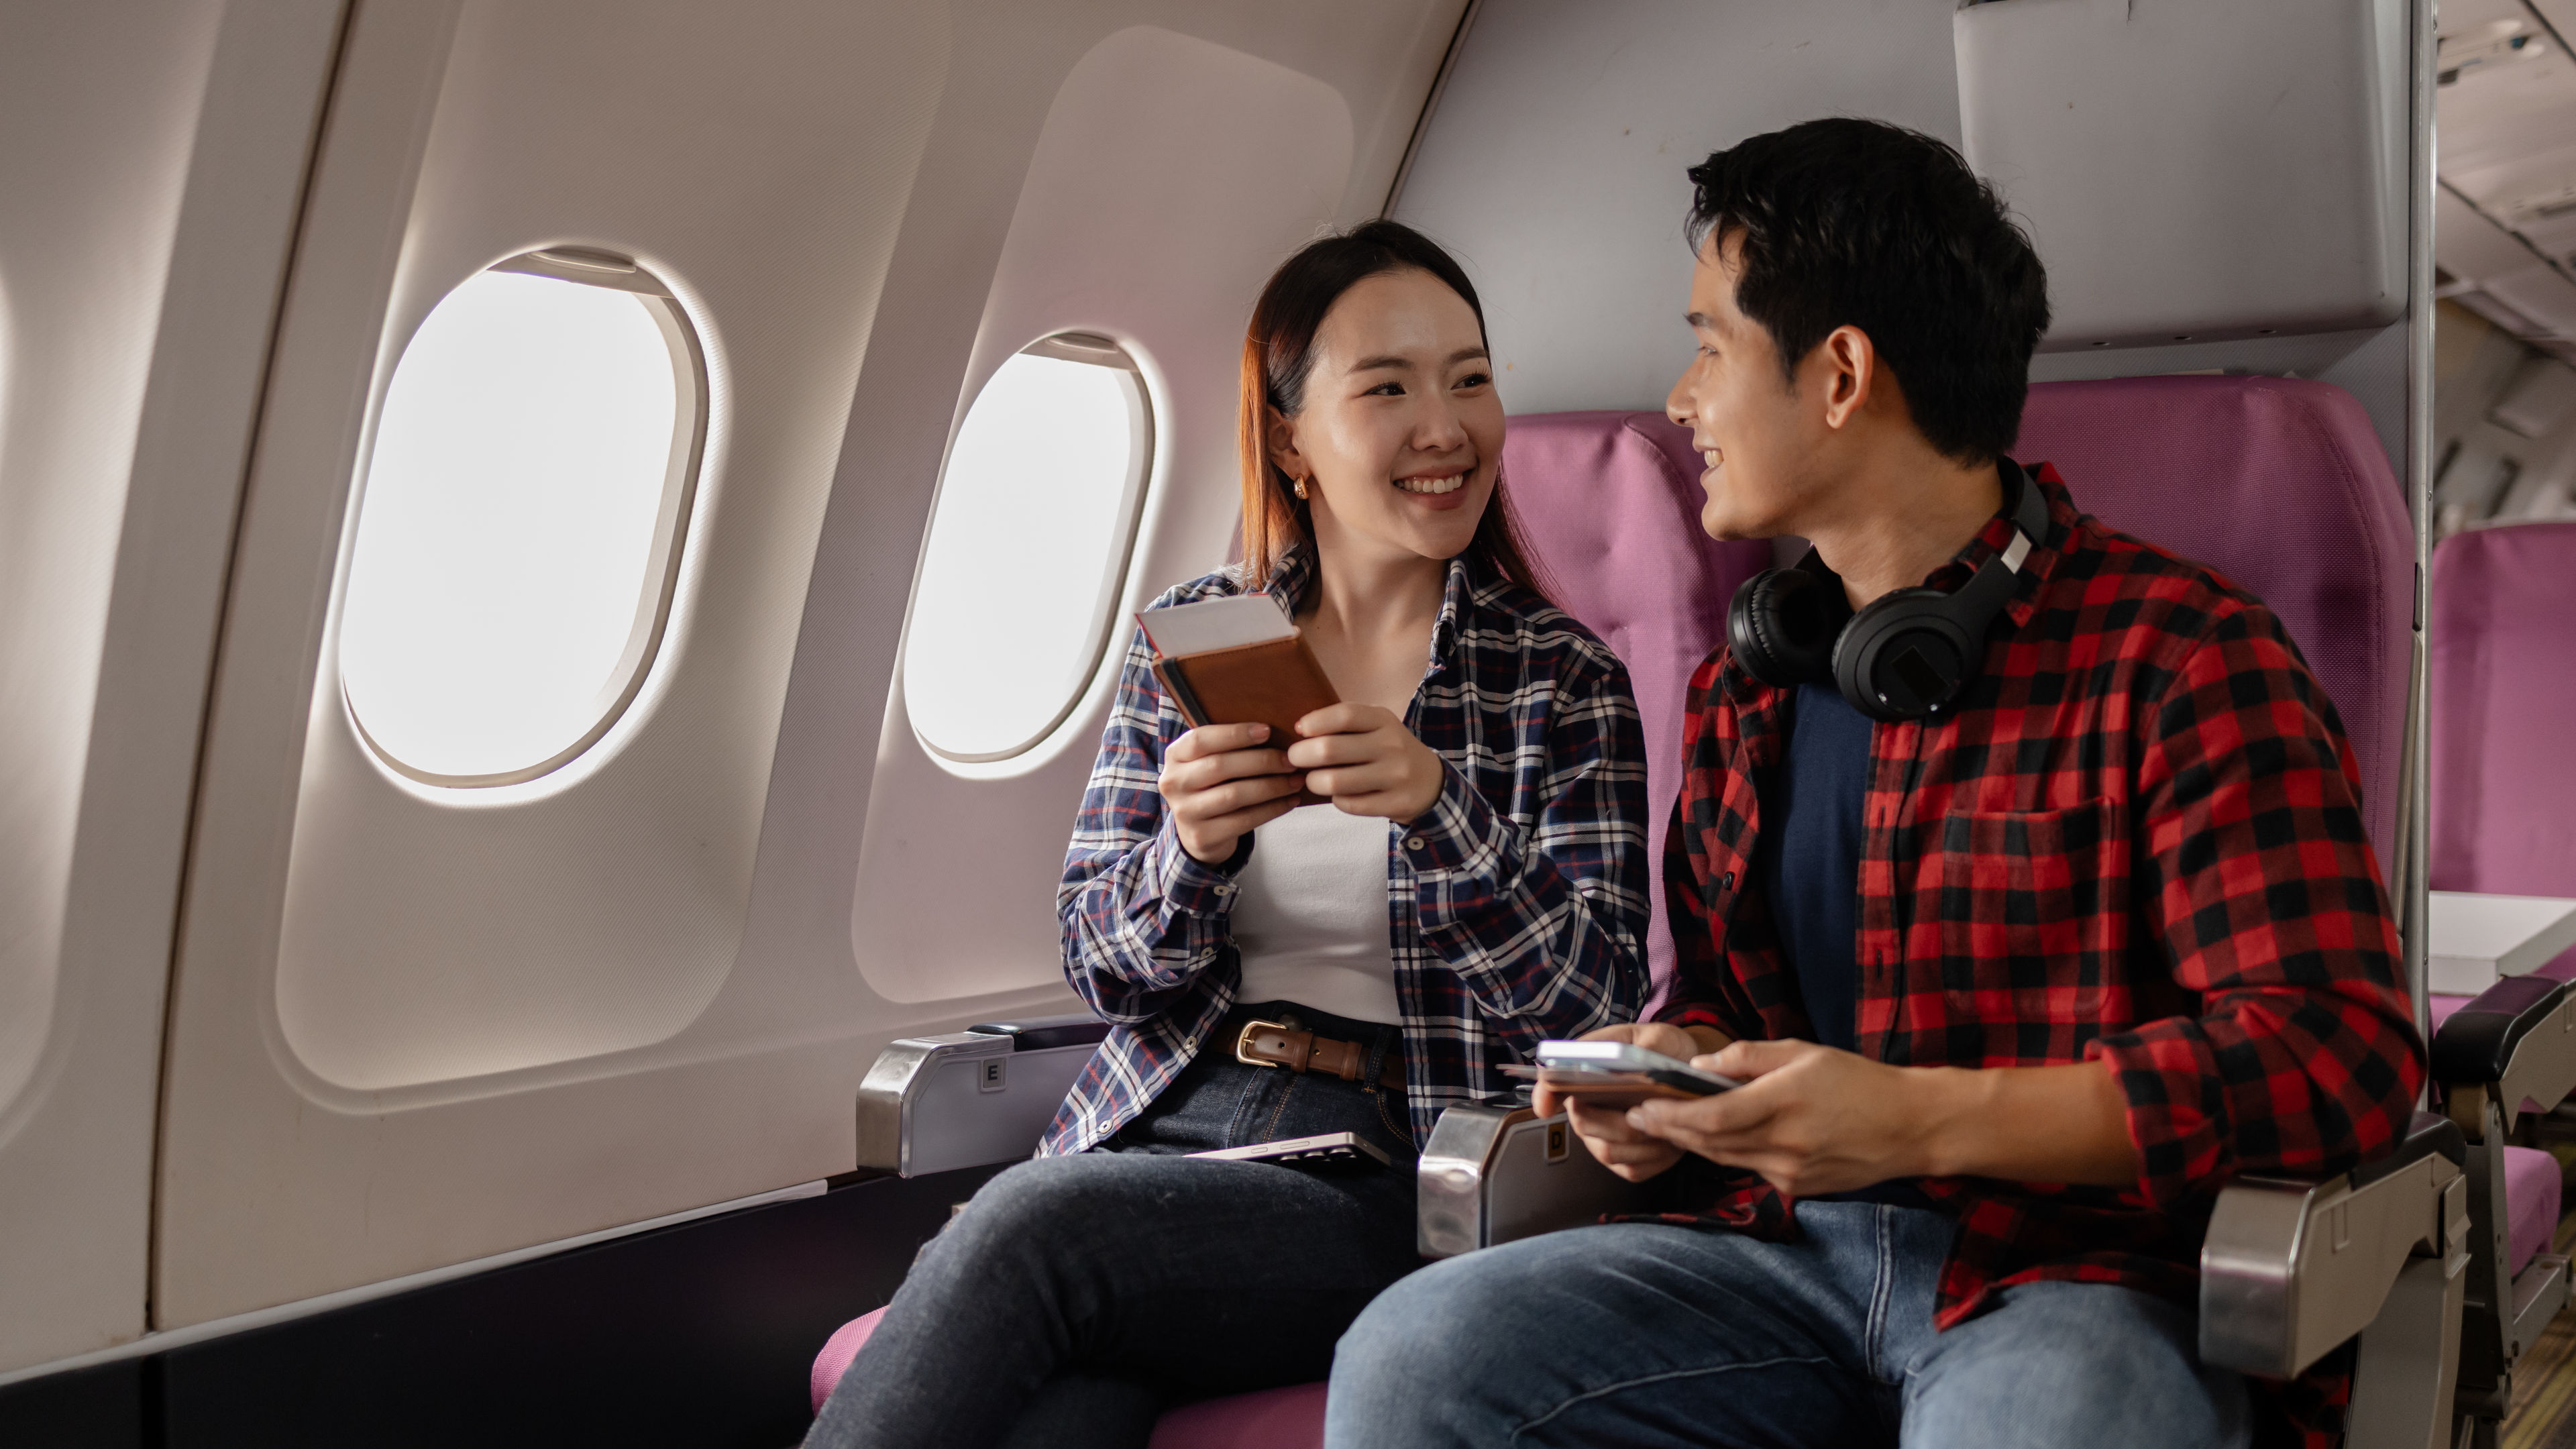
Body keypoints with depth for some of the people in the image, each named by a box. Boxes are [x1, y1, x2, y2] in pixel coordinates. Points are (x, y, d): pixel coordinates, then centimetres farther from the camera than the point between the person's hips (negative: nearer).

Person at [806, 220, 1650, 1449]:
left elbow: (1598, 1008, -5)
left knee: (1030, 1225, -29)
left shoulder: (1563, 679, 3)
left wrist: (1436, 808, -22)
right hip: (1161, 1121, 2)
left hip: (1395, 1174, -2)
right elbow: (1100, 966, 9)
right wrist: (1194, 851, -15)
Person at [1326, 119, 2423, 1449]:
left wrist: (1923, 1119, -21)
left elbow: (2343, 1051, -14)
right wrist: (1675, 1061, 1)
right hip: (1785, 1247, 5)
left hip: (2094, 1273, -5)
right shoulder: (1738, 689, 15)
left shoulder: (2179, 657, -7)